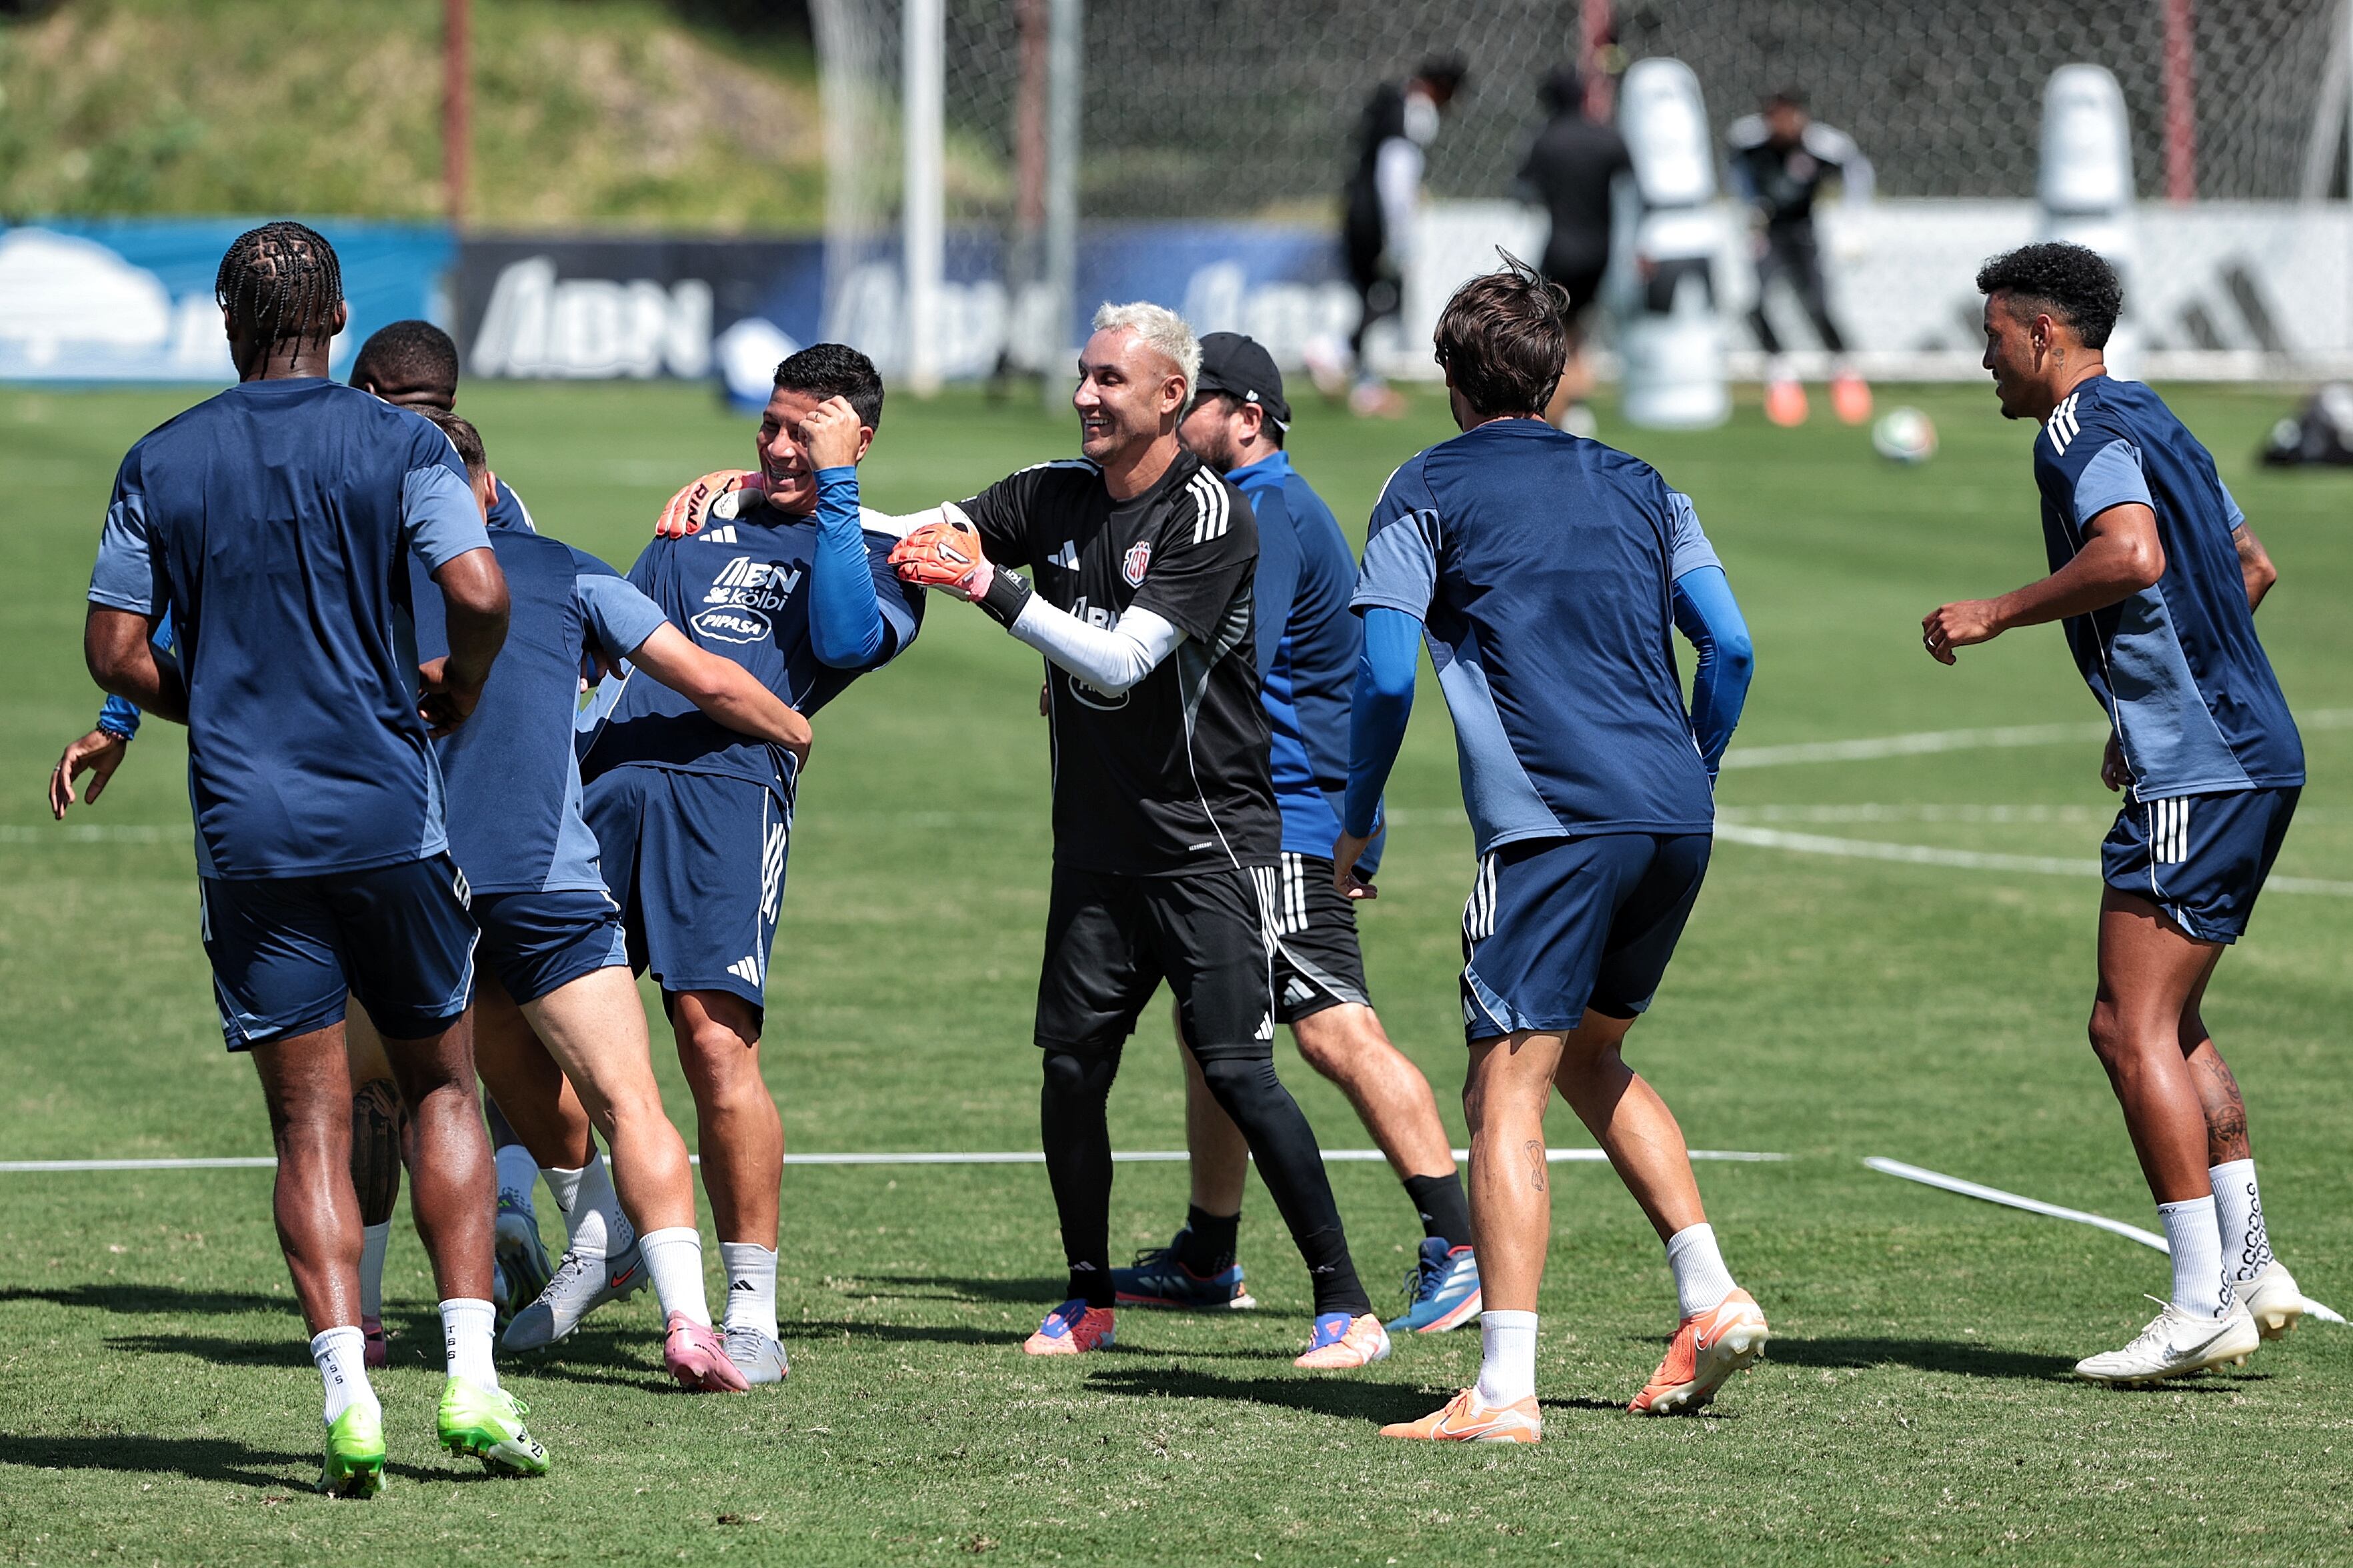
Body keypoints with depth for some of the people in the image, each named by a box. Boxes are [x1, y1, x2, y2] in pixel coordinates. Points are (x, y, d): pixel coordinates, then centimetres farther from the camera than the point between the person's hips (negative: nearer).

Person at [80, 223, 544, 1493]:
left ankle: (348, 1396, -8)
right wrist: (456, 692, 6)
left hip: (245, 830, 1)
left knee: (309, 1125, 3)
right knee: (441, 1089, 13)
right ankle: (471, 1378, 4)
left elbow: (114, 650, 3)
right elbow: (479, 594, -14)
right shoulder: (398, 445, -2)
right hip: (389, 817, -1)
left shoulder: (161, 463, 3)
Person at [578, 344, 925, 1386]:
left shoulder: (877, 555, 14)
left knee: (716, 1040, -16)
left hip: (732, 783, -5)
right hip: (612, 777, 5)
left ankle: (752, 1311, -9)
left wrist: (833, 493, -5)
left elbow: (845, 640, -6)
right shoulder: (705, 525, 27)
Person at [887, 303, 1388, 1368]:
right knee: (1072, 1069, 1)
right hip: (1097, 838, 6)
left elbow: (1122, 660, -21)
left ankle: (1346, 1307, -6)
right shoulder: (1058, 493, 7)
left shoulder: (1209, 516, -13)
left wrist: (993, 590, -26)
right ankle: (1088, 1300, 17)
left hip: (1207, 838, -6)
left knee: (1237, 1072, -12)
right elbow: (937, 537, 9)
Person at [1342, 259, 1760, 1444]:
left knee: (1505, 1091, -6)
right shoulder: (1636, 487, 20)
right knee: (1589, 1056, 25)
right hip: (1674, 818, 6)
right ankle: (1710, 1295, 14)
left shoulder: (1428, 490, 6)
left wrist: (1355, 827, 8)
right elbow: (1730, 648, 12)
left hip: (1552, 822, -6)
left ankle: (1505, 1389, -15)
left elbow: (1385, 679, -3)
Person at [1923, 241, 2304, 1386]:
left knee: (2135, 1029, -9)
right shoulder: (2146, 422, 21)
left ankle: (2203, 1307, -11)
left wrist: (1996, 615, -17)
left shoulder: (2081, 431, -10)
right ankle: (2250, 1267, 14)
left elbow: (2131, 555, -29)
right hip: (2250, 753, 10)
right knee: (2164, 1023, 17)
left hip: (2199, 775, -10)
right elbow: (2251, 566, 30)